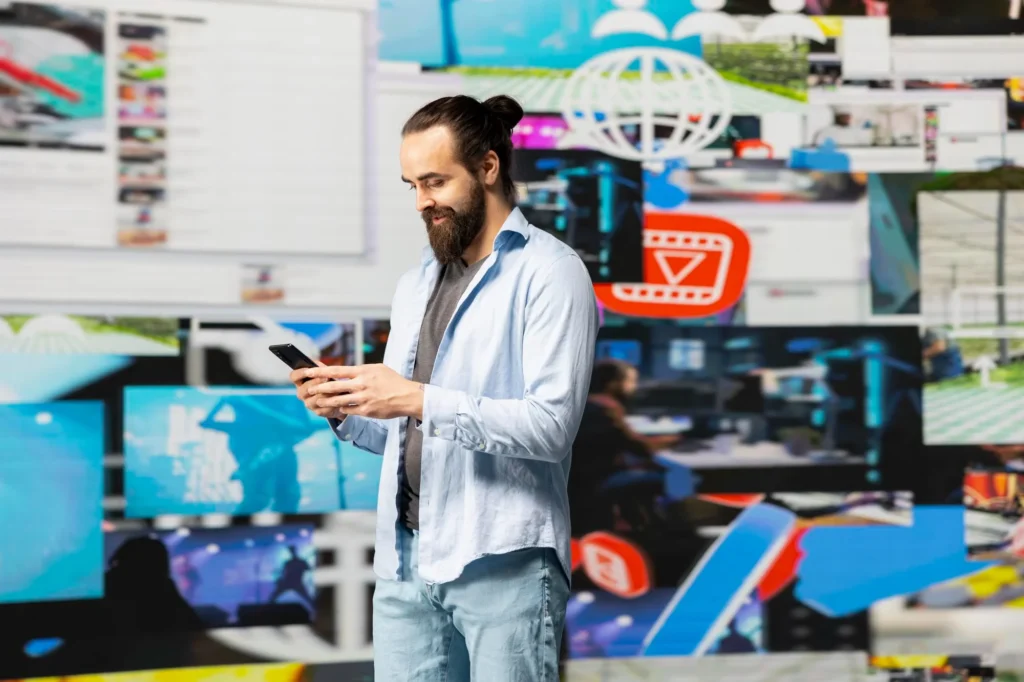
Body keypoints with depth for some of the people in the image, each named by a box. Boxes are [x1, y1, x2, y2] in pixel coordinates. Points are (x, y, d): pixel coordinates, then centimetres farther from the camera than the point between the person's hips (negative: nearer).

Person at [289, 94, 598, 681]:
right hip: (405, 561, 6)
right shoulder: (416, 285, 19)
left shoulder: (550, 272, -4)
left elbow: (551, 425, -15)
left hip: (502, 562, -6)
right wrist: (347, 413, 1)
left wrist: (419, 400, -20)